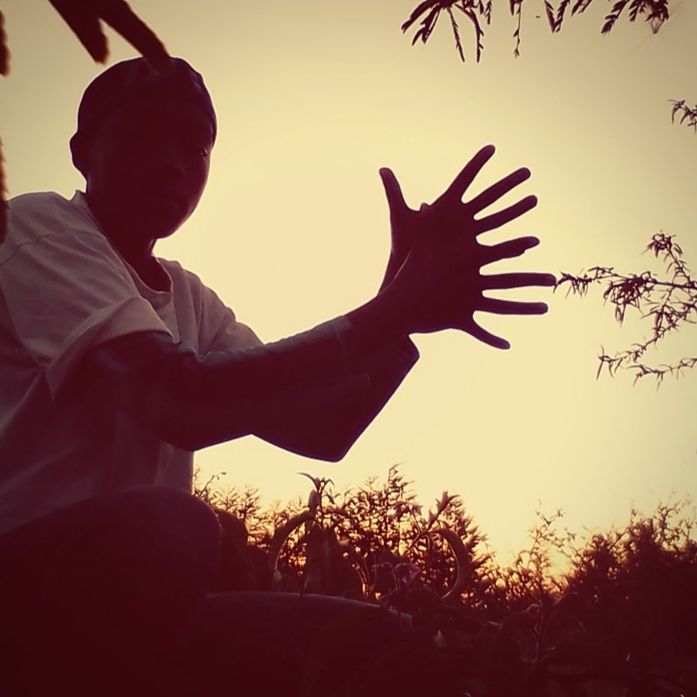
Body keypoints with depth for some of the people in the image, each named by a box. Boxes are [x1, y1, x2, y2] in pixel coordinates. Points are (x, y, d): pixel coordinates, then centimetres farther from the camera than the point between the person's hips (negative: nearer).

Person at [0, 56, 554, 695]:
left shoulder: (192, 303, 16)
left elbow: (318, 430, 2)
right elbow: (176, 402, -24)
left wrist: (404, 301, -13)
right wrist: (389, 314, -25)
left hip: (111, 603, 7)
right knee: (166, 528, -36)